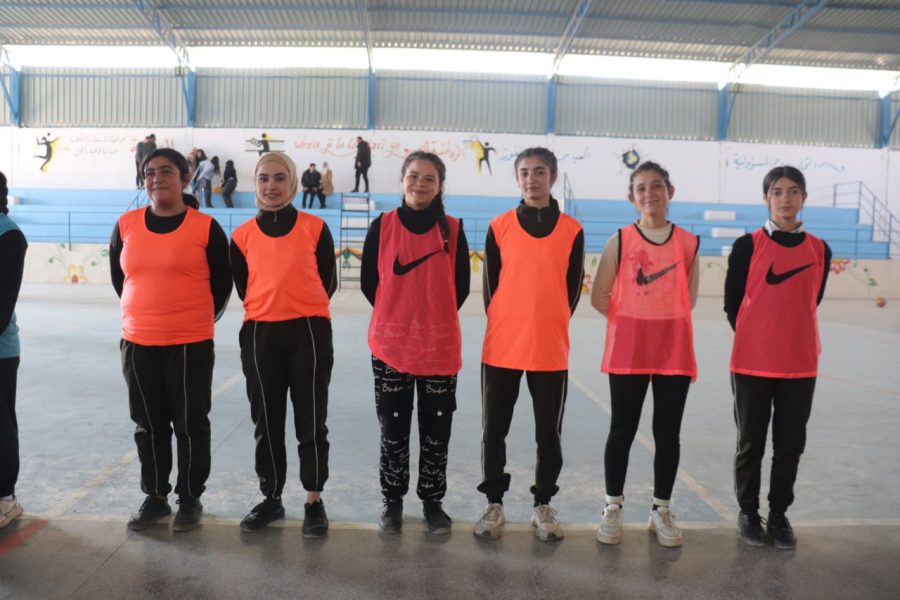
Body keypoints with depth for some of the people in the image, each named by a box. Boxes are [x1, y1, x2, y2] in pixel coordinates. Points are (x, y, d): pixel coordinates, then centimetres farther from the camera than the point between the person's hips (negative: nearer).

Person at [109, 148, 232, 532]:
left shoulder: (205, 227, -6)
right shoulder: (126, 225, 4)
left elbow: (222, 283, 2)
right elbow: (118, 278, 16)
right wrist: (146, 314, 16)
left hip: (190, 344, -4)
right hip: (138, 342, 4)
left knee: (190, 424, 5)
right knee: (149, 424, 13)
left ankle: (190, 499, 21)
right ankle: (154, 497, 28)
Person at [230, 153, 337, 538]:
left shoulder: (315, 228, -1)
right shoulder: (243, 235, 3)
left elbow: (328, 281, 5)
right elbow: (243, 288, 12)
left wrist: (301, 309, 7)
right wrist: (270, 306, 10)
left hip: (309, 330, -2)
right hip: (260, 334, 2)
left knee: (311, 420, 4)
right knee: (266, 421, 12)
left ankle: (314, 502, 19)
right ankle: (271, 498, 28)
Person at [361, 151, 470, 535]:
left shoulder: (453, 229, 0)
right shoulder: (382, 226, 0)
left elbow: (461, 286, 6)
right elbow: (368, 281, 5)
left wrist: (436, 317, 7)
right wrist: (397, 314, 8)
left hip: (440, 346, 0)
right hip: (390, 344, 0)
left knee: (436, 430, 8)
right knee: (393, 429, 9)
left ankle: (432, 502, 26)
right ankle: (392, 502, 26)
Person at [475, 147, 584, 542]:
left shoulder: (571, 230, 2)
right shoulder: (499, 227, 2)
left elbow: (573, 288, 8)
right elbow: (491, 286, 7)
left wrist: (549, 327, 7)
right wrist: (504, 328, 7)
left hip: (551, 349, 0)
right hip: (502, 347, 0)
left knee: (549, 433, 8)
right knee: (494, 430, 7)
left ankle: (543, 505, 25)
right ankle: (494, 504, 23)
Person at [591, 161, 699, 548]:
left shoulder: (688, 242, 4)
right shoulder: (619, 241, -1)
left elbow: (689, 298, 12)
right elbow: (599, 296, 2)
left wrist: (664, 322, 5)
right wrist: (632, 321, 1)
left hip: (674, 351, 2)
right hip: (627, 350, -1)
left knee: (667, 433, 9)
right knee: (622, 430, 6)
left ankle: (661, 511, 25)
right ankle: (613, 509, 21)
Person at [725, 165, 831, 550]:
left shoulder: (820, 250, 5)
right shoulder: (747, 245, -4)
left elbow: (811, 303, 14)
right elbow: (732, 303, 1)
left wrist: (789, 336, 12)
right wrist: (755, 338, 6)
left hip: (800, 364, 3)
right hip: (752, 362, -2)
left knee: (790, 444, 10)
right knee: (751, 442, 8)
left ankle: (779, 514, 27)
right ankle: (748, 513, 24)